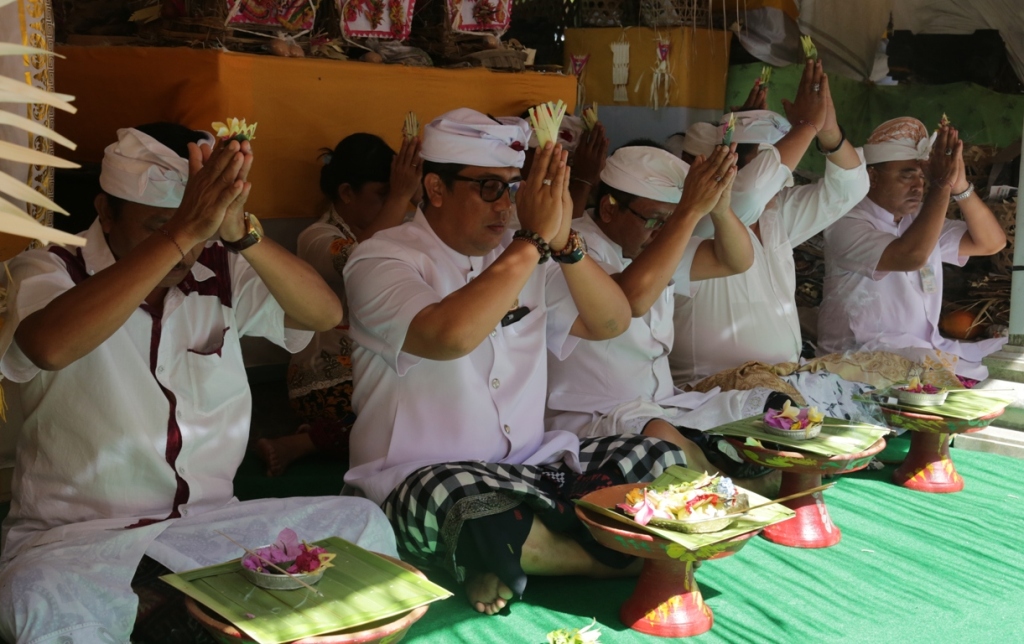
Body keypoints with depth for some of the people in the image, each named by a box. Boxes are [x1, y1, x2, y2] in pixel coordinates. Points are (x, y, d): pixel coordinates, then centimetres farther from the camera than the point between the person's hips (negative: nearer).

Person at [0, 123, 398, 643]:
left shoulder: (222, 275, 4)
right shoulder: (48, 273, -6)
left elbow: (324, 314, -12)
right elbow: (49, 346, -31)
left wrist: (239, 234, -28)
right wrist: (179, 234, -35)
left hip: (210, 523, 4)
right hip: (76, 535, -3)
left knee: (360, 522, -13)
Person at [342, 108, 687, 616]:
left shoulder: (520, 254, 12)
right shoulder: (382, 260, -8)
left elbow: (611, 323, 5)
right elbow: (449, 336, -28)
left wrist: (563, 242, -12)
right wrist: (534, 241, -21)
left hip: (532, 469, 7)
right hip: (423, 481, -6)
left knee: (661, 460, -6)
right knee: (476, 507, -39)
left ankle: (508, 563, -16)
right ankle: (629, 557, -14)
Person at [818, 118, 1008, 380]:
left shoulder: (921, 218, 14)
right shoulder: (847, 224, -12)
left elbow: (991, 243, 5)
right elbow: (911, 257, -28)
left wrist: (960, 186, -9)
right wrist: (941, 186, -22)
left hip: (926, 350, 8)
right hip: (864, 361, -8)